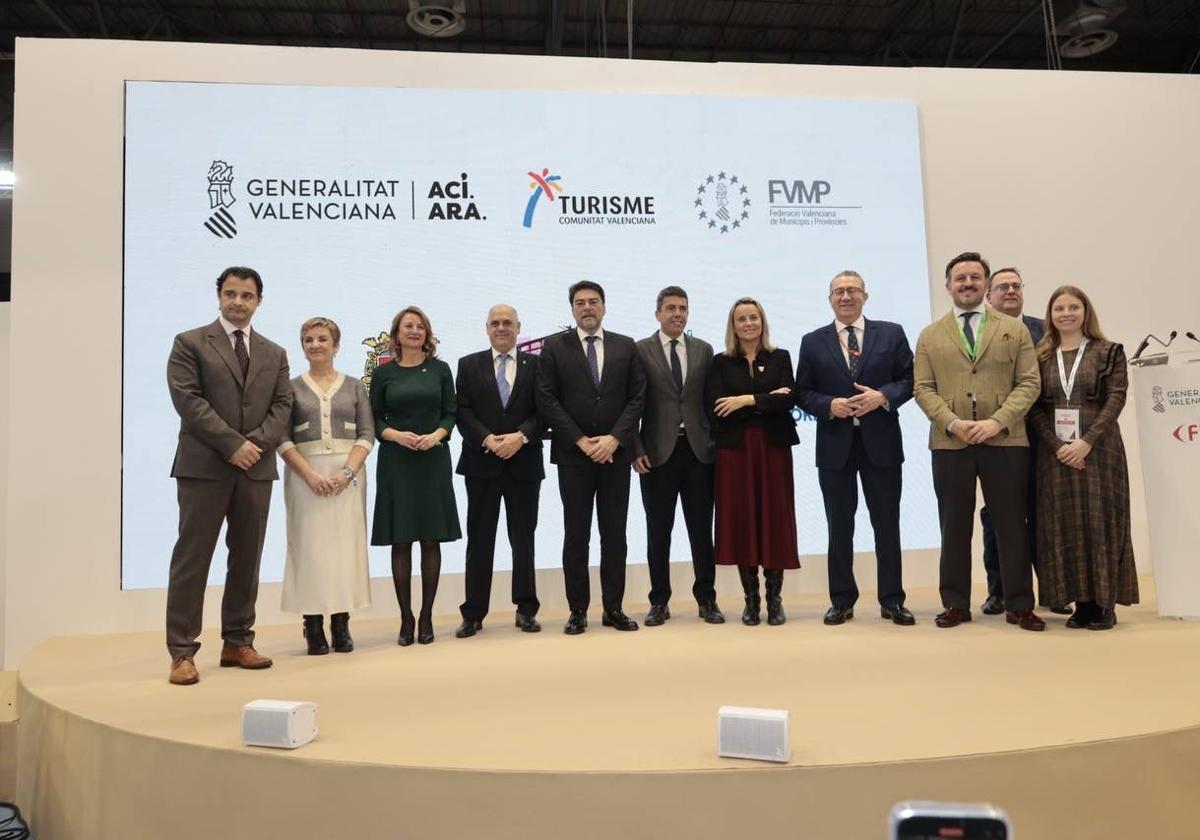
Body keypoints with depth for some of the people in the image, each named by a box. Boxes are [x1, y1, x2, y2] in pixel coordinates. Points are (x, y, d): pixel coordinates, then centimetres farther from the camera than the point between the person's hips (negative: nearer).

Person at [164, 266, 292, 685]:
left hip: (257, 467, 5)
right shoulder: (190, 343, 3)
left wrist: (256, 442, -10)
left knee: (247, 559, 8)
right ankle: (182, 652, 3)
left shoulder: (275, 354, 16)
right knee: (192, 558, -2)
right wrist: (232, 444, -15)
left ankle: (238, 643, 17)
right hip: (204, 466, -4)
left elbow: (282, 406, 8)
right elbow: (188, 400, -8)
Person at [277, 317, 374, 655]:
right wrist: (311, 475, -12)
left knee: (345, 545, 0)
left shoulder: (354, 386, 11)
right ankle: (313, 625, 4)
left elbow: (367, 434, 4)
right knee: (310, 546, -3)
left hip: (347, 474, 1)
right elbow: (283, 439, 1)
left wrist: (347, 472, -11)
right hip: (305, 475, -1)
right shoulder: (291, 387, 8)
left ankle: (341, 624, 7)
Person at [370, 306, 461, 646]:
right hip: (396, 462, 0)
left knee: (431, 539, 1)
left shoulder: (440, 369, 7)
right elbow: (374, 420, 5)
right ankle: (406, 619, 8)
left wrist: (436, 435, -13)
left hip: (433, 460, 1)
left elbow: (450, 413, 6)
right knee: (401, 541, 0)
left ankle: (426, 617, 10)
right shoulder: (383, 373, 6)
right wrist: (396, 435, -13)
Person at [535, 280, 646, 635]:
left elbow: (637, 398, 3)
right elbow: (546, 400, -4)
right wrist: (581, 441, -10)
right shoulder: (554, 347, 3)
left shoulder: (626, 346, 9)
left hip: (616, 453, 2)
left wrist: (614, 439, -10)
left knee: (615, 534, 6)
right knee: (576, 536, 4)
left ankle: (613, 608, 15)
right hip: (573, 454, -2)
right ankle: (577, 611, 11)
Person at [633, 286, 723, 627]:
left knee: (702, 529, 6)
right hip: (658, 452, -2)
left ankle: (706, 599, 17)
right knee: (658, 531, 5)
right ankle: (659, 601, 16)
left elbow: (711, 399, 10)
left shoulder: (704, 350, 10)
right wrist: (637, 450, -7)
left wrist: (716, 442, 3)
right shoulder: (640, 351, 2)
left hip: (699, 450, 2)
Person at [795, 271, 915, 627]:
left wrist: (884, 396, -15)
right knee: (839, 527, 7)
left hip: (881, 442, 0)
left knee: (887, 524, 6)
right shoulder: (813, 342, 6)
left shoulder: (892, 334, 5)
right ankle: (842, 601, 17)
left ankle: (892, 600, 17)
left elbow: (910, 379, 3)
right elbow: (803, 393, 4)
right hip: (835, 444, 1)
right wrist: (829, 405, -14)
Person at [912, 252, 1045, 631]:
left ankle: (1019, 605, 13)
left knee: (1011, 525, 3)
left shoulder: (1015, 330, 10)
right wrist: (953, 423, -13)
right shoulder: (930, 336, 11)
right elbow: (923, 388, 3)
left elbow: (1029, 382, 2)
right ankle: (956, 604, 14)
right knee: (954, 527, 6)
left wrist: (997, 421, -13)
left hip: (1005, 440, 0)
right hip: (950, 443, 1)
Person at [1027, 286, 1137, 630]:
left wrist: (1087, 441, -17)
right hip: (1056, 452, 2)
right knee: (1064, 524, 2)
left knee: (1100, 521, 0)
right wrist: (1057, 445, -12)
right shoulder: (1041, 358, 9)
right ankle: (1081, 602, 10)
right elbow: (1035, 407, 3)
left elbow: (1116, 398, -6)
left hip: (1098, 448, -2)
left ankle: (1105, 604, 7)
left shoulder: (1109, 352, 4)